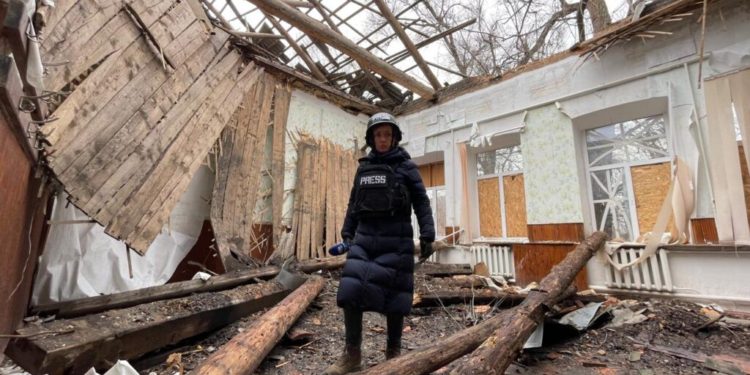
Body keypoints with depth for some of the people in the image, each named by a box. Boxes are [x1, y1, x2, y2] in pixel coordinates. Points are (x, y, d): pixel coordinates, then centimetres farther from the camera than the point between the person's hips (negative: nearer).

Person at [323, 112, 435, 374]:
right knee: (350, 291, -7)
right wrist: (347, 234, 13)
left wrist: (427, 236, -8)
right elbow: (354, 203, 18)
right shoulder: (364, 168, 14)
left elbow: (421, 203, 0)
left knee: (394, 295, 2)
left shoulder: (406, 166, 3)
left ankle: (393, 353, 23)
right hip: (365, 237, 4)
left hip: (396, 239, -3)